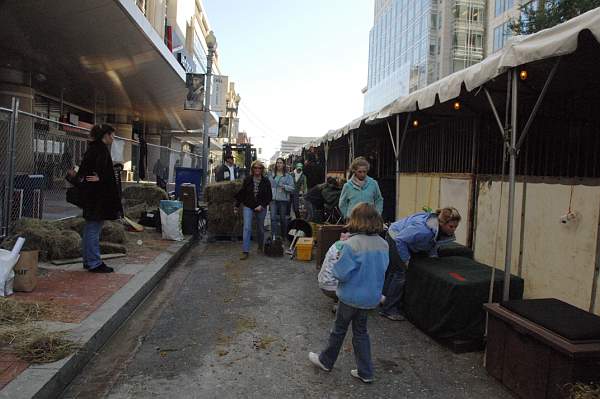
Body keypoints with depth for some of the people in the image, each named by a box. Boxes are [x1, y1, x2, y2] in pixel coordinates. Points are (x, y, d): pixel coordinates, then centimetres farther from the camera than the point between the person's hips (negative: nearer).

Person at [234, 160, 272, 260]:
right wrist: (237, 206, 6)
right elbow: (241, 194, 5)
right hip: (248, 207, 0)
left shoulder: (266, 181, -3)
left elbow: (269, 196, -1)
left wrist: (262, 206, -13)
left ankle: (260, 247, 34)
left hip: (261, 208, 1)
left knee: (260, 228, 12)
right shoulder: (247, 180, -1)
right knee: (247, 228, -10)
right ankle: (245, 251, -9)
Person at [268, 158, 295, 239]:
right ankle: (274, 236, -13)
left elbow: (292, 188, -3)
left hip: (283, 199, -1)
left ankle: (283, 236, 24)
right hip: (273, 199, 1)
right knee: (273, 217, -12)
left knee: (283, 218, 9)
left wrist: (284, 186, -18)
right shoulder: (271, 174, 9)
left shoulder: (288, 176, 1)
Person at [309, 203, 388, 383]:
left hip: (351, 297, -5)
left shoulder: (351, 244, -26)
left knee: (339, 330, 15)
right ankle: (365, 372, 27)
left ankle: (326, 361, 36)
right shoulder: (383, 244, -6)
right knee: (361, 331, 21)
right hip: (371, 297, 5)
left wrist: (335, 265, -4)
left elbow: (341, 273, -23)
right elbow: (381, 269, 6)